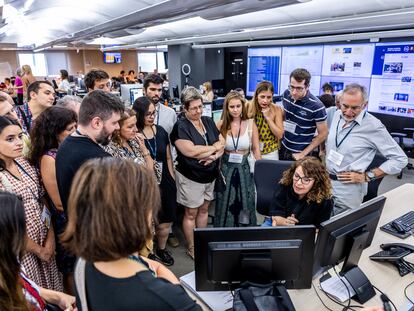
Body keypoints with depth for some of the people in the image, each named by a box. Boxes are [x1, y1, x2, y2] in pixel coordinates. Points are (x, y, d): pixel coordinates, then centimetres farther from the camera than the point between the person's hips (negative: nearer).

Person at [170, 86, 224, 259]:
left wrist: (214, 155, -17)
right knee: (191, 213, 8)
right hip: (190, 177, -6)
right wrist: (214, 147, -13)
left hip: (210, 175, 6)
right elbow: (190, 151, -25)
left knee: (204, 209, 18)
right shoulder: (180, 126, -14)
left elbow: (222, 144, 5)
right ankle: (191, 249, 26)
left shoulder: (208, 121, 5)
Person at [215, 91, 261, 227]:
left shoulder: (250, 124, -6)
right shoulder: (221, 125, -6)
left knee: (245, 205, 11)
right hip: (226, 168, 0)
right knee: (225, 205, 12)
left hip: (244, 168, 0)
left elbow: (256, 149, 1)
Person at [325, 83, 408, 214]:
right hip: (325, 180, 6)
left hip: (348, 188, -5)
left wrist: (366, 176, -14)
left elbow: (400, 159, -13)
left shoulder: (374, 126, -17)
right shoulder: (337, 115, 1)